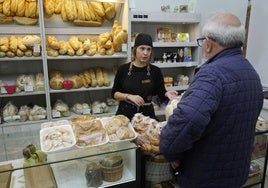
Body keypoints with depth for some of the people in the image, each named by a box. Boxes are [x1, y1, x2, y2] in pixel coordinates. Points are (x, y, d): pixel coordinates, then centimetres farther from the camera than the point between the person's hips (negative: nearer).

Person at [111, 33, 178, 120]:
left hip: (147, 113, 1)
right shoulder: (123, 69, -4)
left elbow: (161, 94, 2)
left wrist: (167, 94, -19)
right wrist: (129, 96, -16)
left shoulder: (155, 71, -3)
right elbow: (114, 93, 0)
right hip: (125, 112, 0)